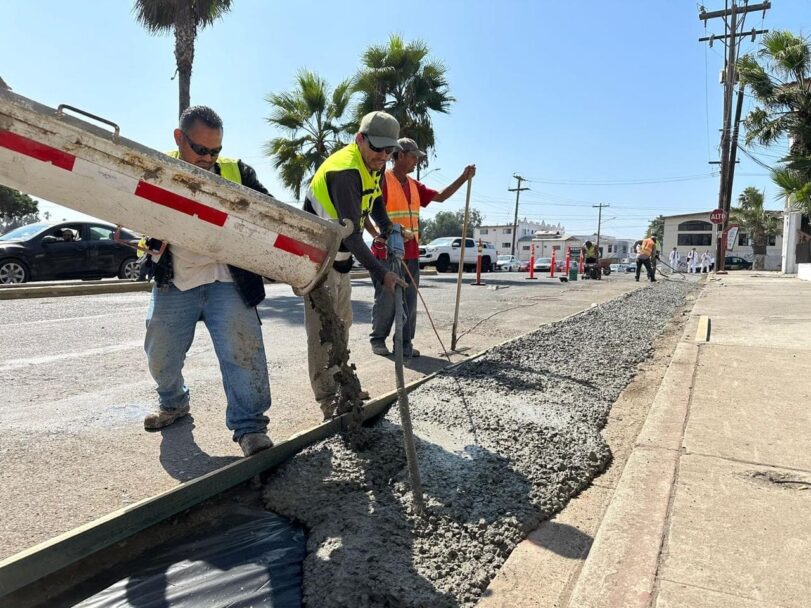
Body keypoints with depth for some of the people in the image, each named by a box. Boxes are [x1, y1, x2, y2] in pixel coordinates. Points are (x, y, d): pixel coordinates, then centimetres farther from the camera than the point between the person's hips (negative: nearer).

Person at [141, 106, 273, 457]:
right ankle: (174, 403, 42)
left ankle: (249, 425, -1)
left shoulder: (235, 172, 5)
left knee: (242, 349, -12)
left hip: (227, 280, -1)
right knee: (161, 356, 13)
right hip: (173, 284, 2)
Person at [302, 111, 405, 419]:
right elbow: (350, 233, -32)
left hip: (340, 257, 10)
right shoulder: (345, 171, -27)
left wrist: (387, 228, 2)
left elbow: (375, 199, 21)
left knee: (341, 324, 16)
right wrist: (381, 273, -35)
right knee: (323, 329, -7)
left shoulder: (373, 165, 3)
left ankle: (340, 388, 28)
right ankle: (329, 402, -1)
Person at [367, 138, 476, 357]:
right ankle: (378, 339, 16)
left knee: (409, 301, 6)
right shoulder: (382, 181, -7)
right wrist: (378, 236, -23)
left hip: (411, 254, 7)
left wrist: (463, 178, 12)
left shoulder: (414, 185, 16)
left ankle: (404, 343, 14)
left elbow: (440, 197, 21)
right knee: (386, 300, 0)